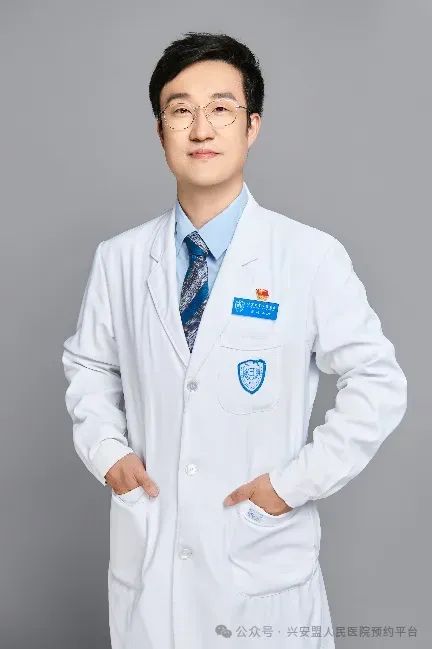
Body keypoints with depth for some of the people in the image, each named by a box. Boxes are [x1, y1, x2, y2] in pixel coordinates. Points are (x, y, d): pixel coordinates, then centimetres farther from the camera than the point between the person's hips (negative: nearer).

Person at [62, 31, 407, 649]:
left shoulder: (313, 257, -11)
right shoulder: (118, 259, -1)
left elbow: (379, 384, -7)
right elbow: (88, 365, 13)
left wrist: (297, 481, -11)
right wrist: (106, 449, -1)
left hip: (263, 560, -2)